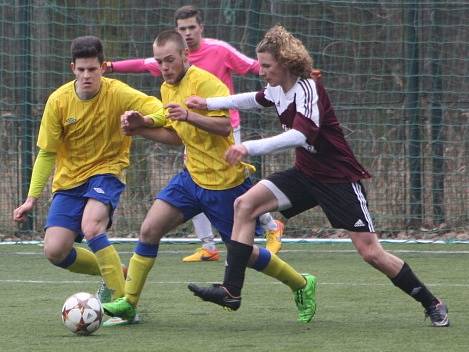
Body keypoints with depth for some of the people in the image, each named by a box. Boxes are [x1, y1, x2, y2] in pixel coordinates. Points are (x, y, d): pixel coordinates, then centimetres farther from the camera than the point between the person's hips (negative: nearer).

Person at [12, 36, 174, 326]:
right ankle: (116, 273, 18)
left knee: (91, 226, -33)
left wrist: (145, 120, -45)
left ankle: (122, 300, -24)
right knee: (55, 251, -9)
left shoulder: (117, 94, -14)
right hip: (69, 180, 4)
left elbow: (161, 111, -21)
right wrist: (32, 198, -4)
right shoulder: (59, 101, -8)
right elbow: (46, 153, 1)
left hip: (106, 171, -4)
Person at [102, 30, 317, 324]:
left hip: (224, 181, -7)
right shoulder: (168, 89, 10)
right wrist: (141, 128, 5)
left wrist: (189, 115, -41)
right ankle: (129, 302, -1)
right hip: (192, 177, 7)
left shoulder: (205, 82, -17)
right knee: (150, 229, -7)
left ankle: (303, 285, 24)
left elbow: (224, 126, -26)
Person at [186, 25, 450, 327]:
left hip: (339, 178, -8)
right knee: (245, 204, -8)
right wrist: (209, 103, 27)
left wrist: (250, 148, -48)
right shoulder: (278, 89, 1)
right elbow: (255, 99, 27)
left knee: (370, 252, -10)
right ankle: (231, 290, -9)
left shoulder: (307, 89, -24)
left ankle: (432, 304, 7)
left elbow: (300, 135, -41)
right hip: (306, 175, 8)